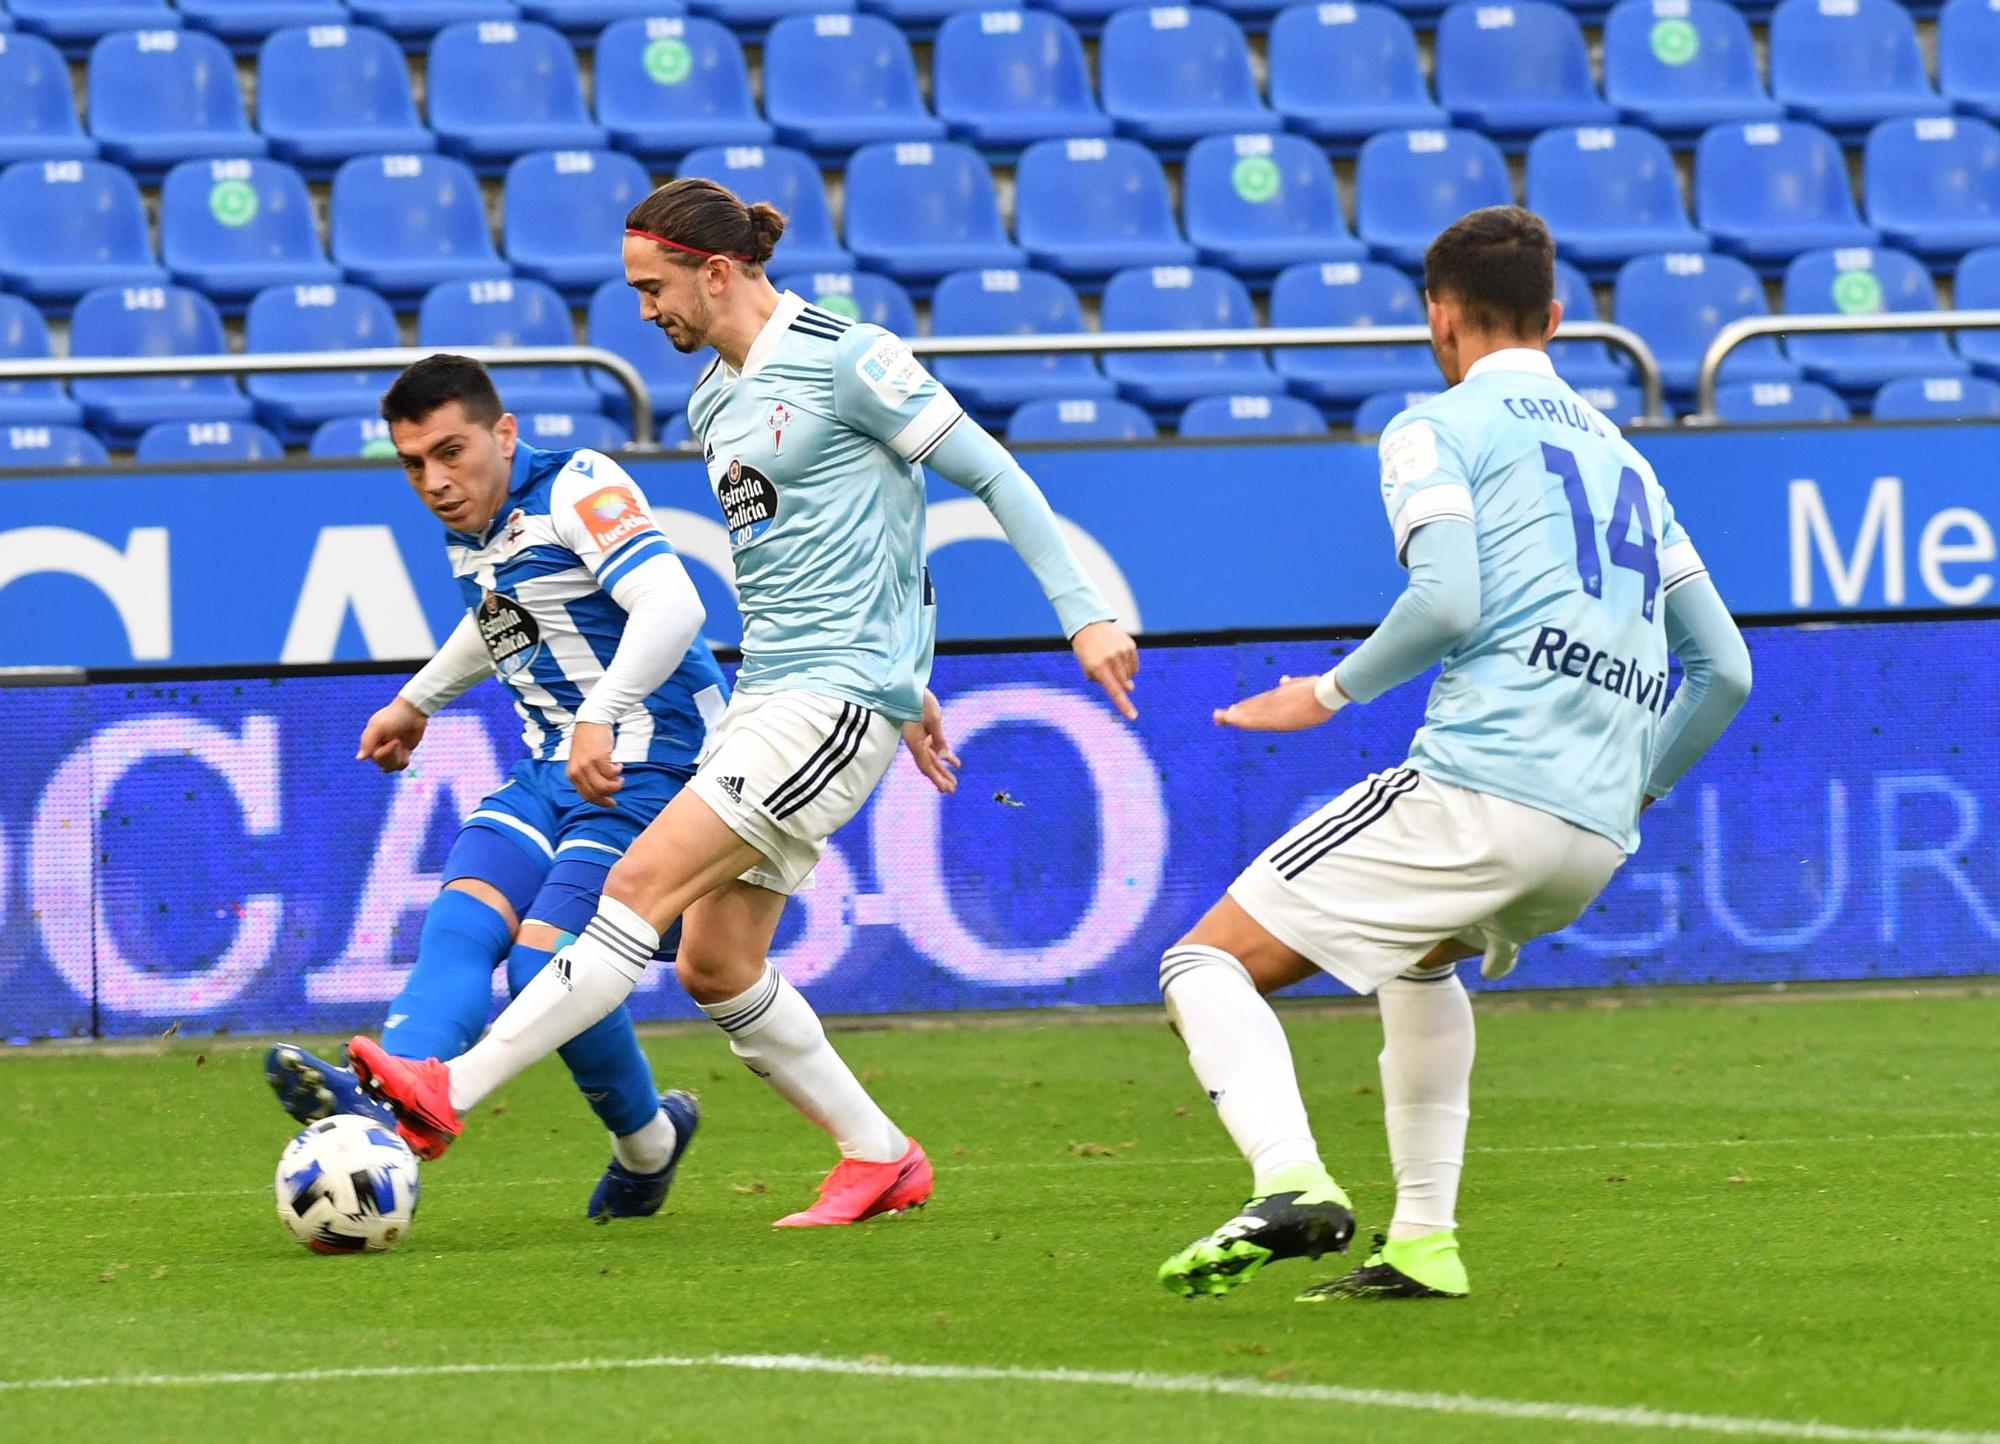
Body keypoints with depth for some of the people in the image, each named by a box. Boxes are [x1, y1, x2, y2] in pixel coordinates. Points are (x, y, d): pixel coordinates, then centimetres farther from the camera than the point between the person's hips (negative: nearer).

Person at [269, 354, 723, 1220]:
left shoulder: (577, 490, -15)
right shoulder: (469, 532, 12)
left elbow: (672, 606, -30)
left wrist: (601, 716, -42)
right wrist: (418, 702, 42)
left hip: (647, 765, -9)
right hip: (553, 766, 9)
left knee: (546, 961, -19)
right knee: (459, 923, -16)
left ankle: (646, 1142, 4)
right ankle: (386, 1104, -37)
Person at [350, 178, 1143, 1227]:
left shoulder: (842, 359, -10)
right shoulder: (714, 400, 16)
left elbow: (994, 477, -7)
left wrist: (1083, 614, -11)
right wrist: (902, 687, 29)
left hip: (837, 702, -9)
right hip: (766, 697, 9)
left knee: (642, 884, -16)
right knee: (714, 966, 5)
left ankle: (449, 1093, -21)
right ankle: (880, 1159, 16)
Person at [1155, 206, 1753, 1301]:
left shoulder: (1438, 429, 4)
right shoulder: (1623, 456, 26)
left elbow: (1448, 602, -13)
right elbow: (1724, 670, 23)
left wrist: (1334, 690, 1)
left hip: (1477, 789, -7)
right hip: (1595, 844, 7)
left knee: (1207, 963, -2)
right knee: (1421, 956, 37)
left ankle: (1292, 1186, -27)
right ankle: (1421, 1240, 26)